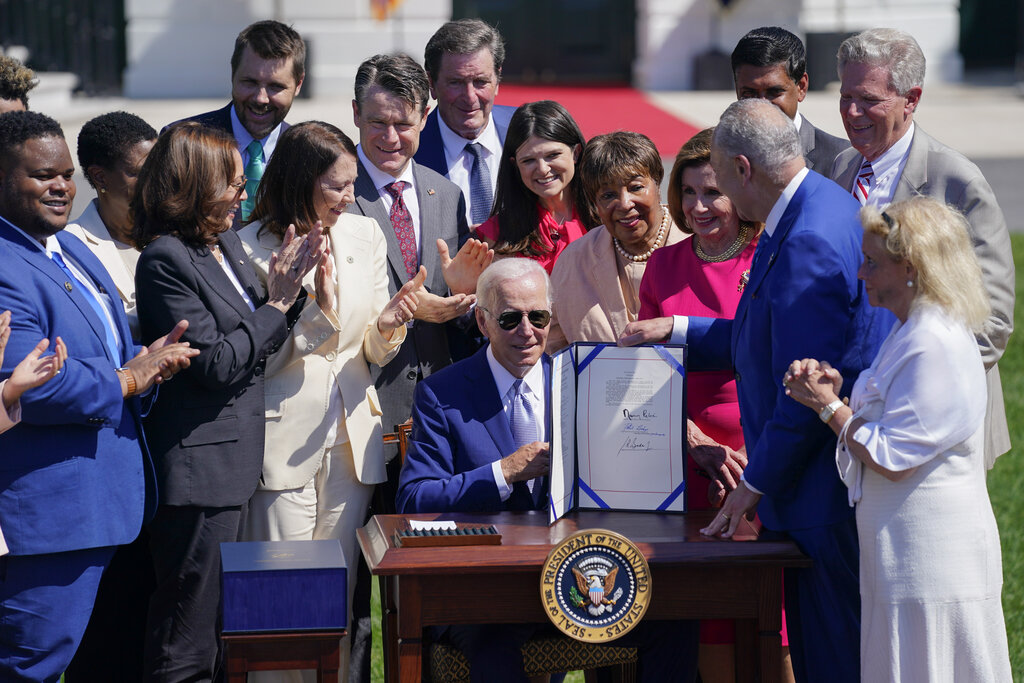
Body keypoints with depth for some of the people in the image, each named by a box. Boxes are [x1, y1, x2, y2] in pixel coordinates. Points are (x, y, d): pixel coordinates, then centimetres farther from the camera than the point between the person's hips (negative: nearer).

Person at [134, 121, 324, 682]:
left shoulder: (227, 244, 12)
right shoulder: (166, 259, -16)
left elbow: (257, 344, 16)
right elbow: (214, 363, -18)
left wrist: (290, 285, 1)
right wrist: (276, 304, -11)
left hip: (234, 463, 9)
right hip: (198, 467, -9)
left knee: (219, 632, 16)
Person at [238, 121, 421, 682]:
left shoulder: (364, 235, 7)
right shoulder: (252, 247, -9)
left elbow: (375, 354, 11)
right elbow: (256, 359, -9)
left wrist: (388, 325, -10)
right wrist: (308, 306, -20)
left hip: (352, 436, 5)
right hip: (285, 439, -5)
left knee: (341, 591, 8)